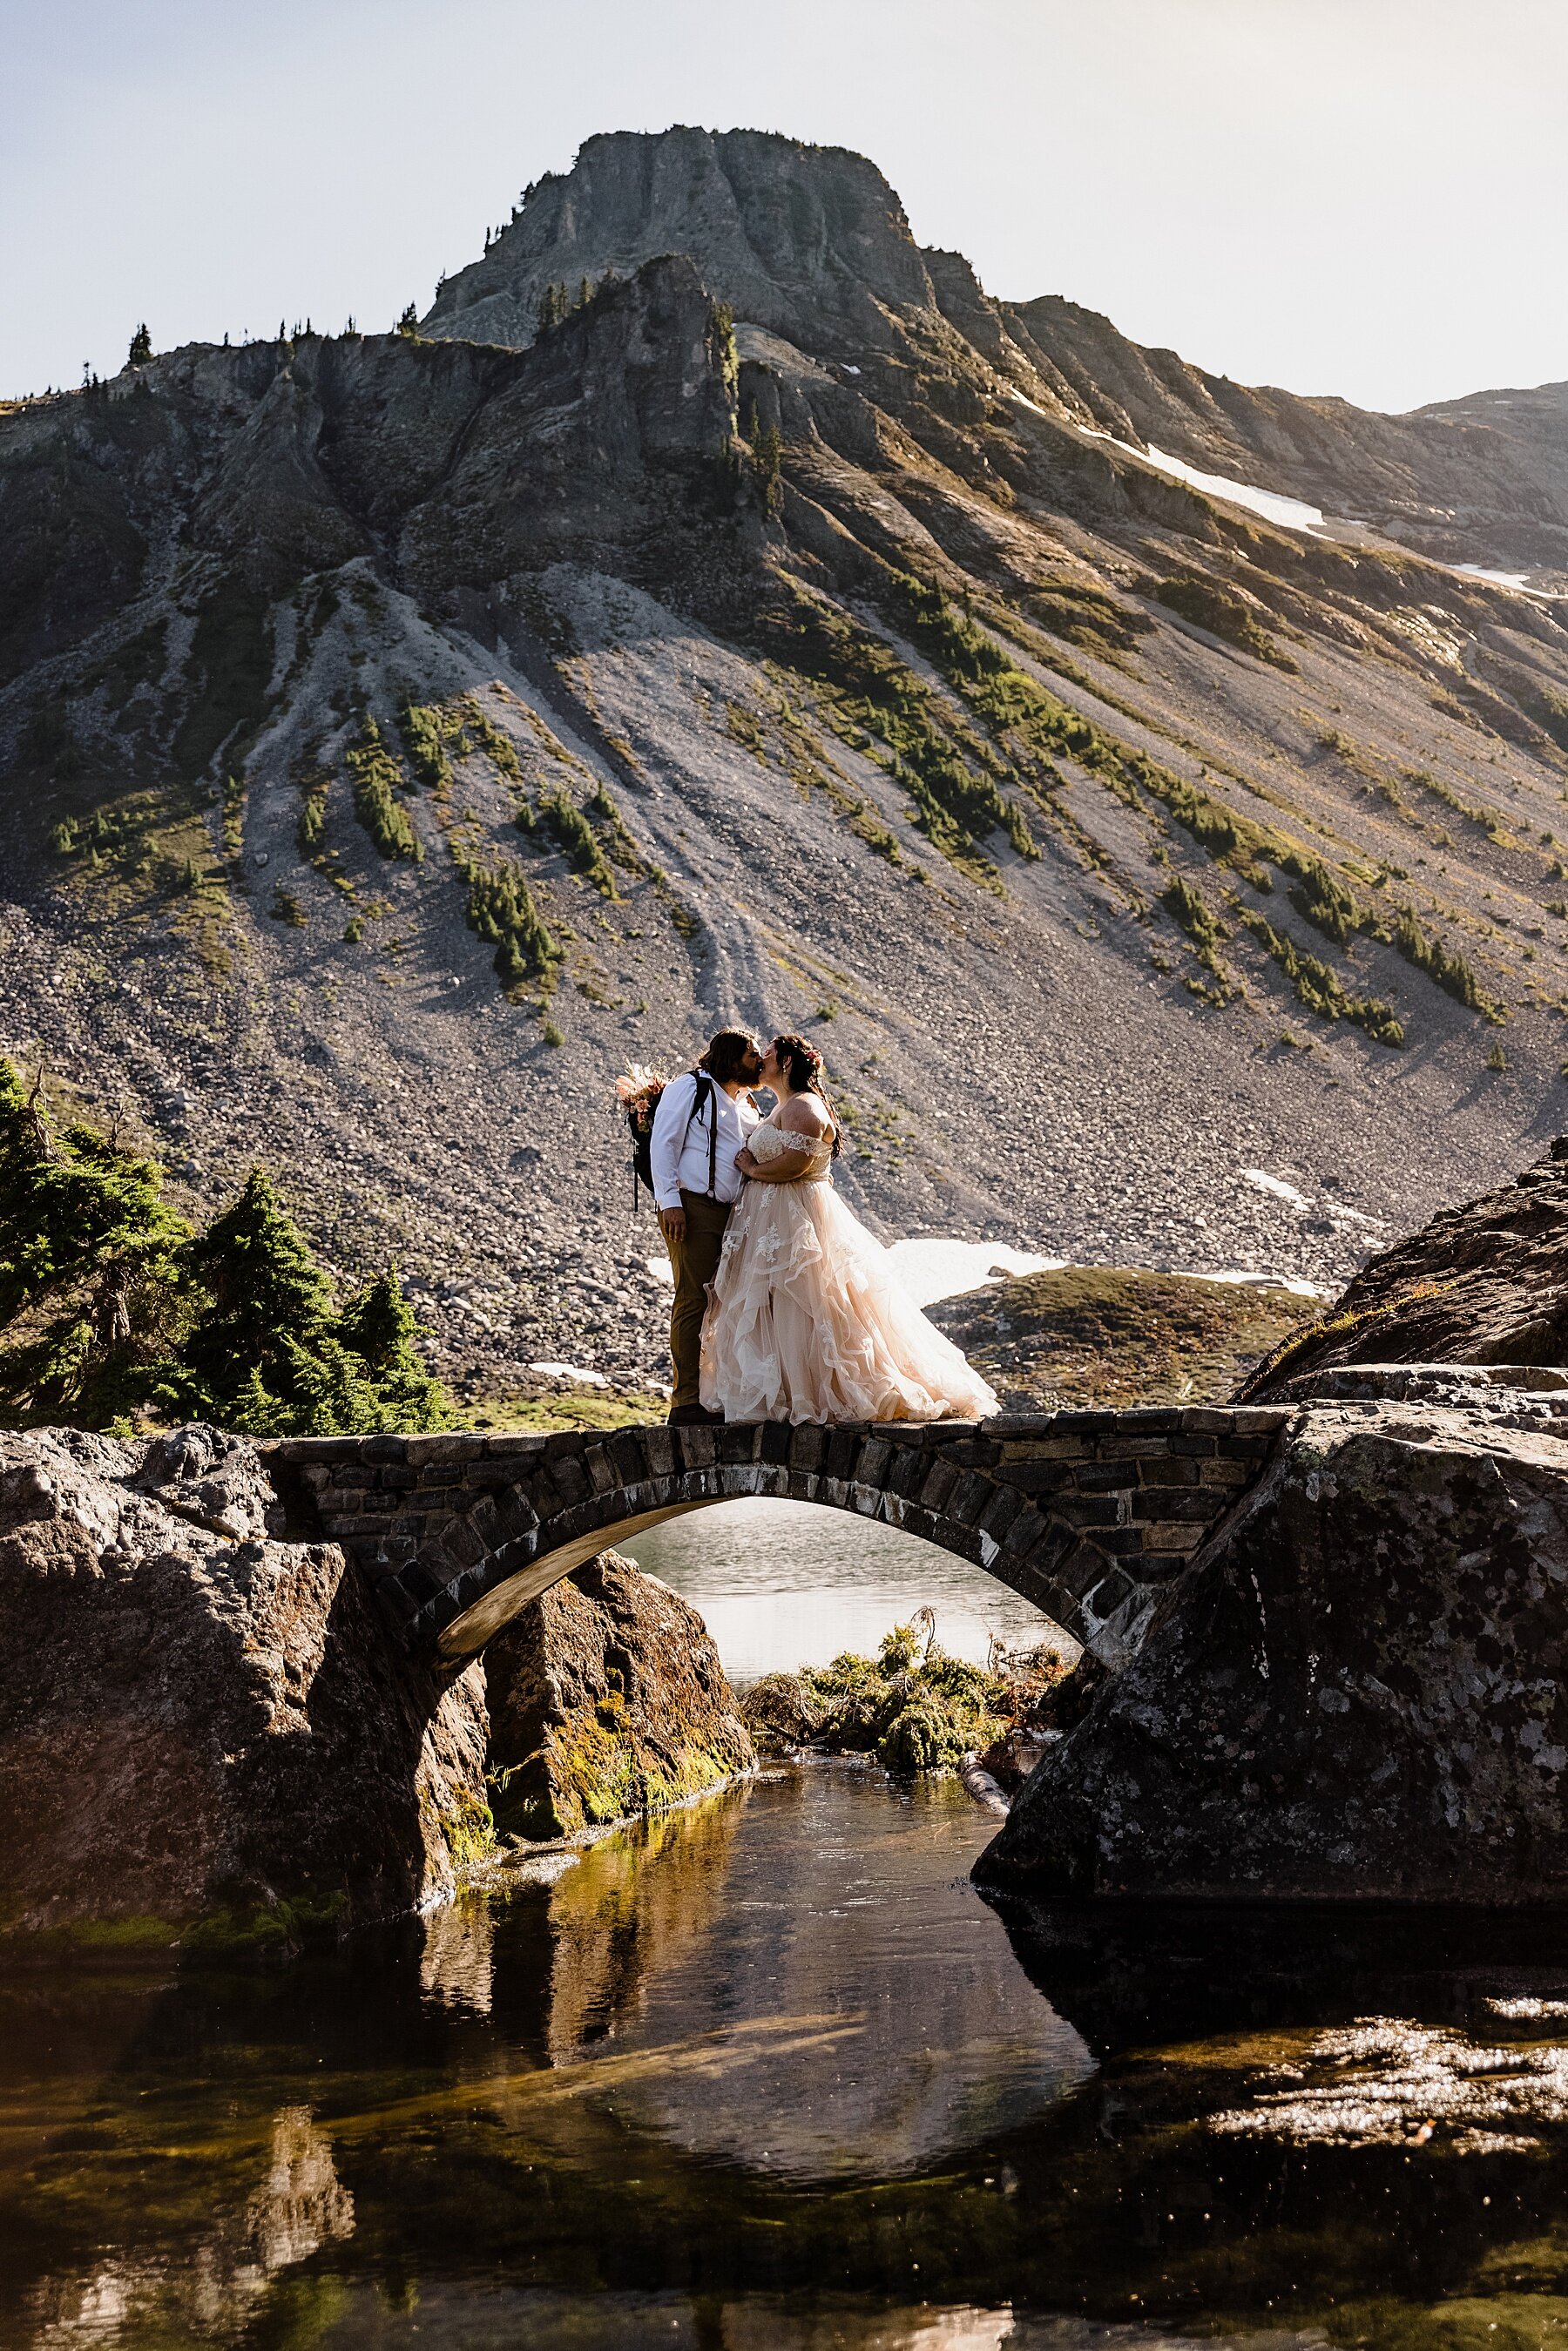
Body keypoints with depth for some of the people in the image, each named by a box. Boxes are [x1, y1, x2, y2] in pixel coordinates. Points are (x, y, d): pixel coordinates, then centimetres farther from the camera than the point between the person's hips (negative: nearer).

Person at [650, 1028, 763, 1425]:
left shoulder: (748, 1106, 22)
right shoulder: (690, 1087, 0)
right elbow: (663, 1143, -6)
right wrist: (669, 1201, -15)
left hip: (732, 1213, 7)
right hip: (691, 1207, -7)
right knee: (695, 1300, -10)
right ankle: (687, 1400, -10)